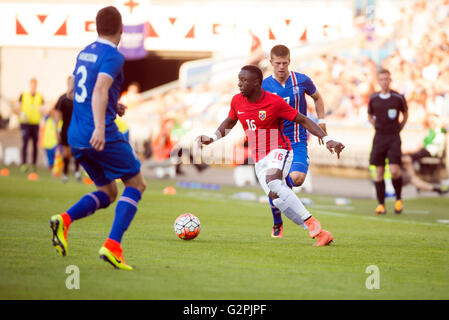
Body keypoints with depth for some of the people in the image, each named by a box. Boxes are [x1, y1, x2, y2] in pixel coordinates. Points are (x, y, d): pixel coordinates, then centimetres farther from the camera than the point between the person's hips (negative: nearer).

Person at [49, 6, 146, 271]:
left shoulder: (85, 53, 15)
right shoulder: (113, 57, -10)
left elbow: (72, 93, 26)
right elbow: (100, 91, -26)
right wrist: (100, 127, -38)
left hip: (76, 137, 8)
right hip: (103, 136, -8)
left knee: (108, 192, 17)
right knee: (136, 184, 6)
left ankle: (65, 220, -9)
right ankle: (113, 246, -10)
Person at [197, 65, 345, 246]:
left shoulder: (274, 102, -13)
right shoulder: (237, 101, 3)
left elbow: (303, 120, -7)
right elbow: (229, 122, 23)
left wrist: (326, 140, -15)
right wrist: (212, 138, 7)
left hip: (278, 150, -6)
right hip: (259, 160, 6)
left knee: (273, 182, -36)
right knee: (277, 199, -11)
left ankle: (310, 221, -28)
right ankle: (321, 234, -3)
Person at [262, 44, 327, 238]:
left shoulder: (301, 81, -2)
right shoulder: (265, 86, -1)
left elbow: (317, 98, 18)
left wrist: (321, 121, 9)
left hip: (297, 141, -1)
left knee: (297, 178, -23)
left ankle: (287, 182, 15)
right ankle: (277, 224, 20)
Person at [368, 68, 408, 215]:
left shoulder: (398, 98, -3)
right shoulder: (373, 99, 4)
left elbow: (405, 114, 15)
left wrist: (399, 128, 8)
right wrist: (378, 127, 10)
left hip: (394, 138, -2)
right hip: (379, 138, 3)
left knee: (394, 171, -14)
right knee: (379, 173, 1)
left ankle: (398, 199, 8)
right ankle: (381, 204, 7)